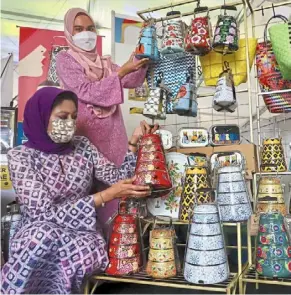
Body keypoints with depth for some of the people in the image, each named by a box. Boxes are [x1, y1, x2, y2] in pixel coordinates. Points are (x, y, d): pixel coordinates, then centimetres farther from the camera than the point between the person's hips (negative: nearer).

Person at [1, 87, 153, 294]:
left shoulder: (83, 146, 4)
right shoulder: (21, 156, -9)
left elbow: (118, 178, 1)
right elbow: (45, 213, -19)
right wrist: (107, 195, -25)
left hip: (82, 233, 3)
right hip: (38, 235, -2)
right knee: (42, 238, -36)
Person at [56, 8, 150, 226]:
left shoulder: (105, 62, 17)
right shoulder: (65, 59, -1)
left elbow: (132, 81, 8)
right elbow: (87, 92, -14)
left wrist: (141, 61, -11)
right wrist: (121, 71, -19)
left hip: (111, 133, 5)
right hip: (85, 132, -5)